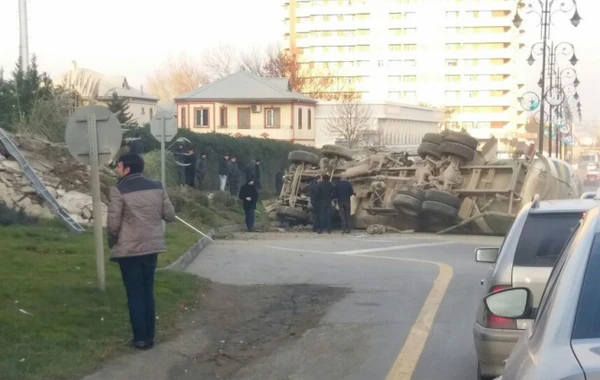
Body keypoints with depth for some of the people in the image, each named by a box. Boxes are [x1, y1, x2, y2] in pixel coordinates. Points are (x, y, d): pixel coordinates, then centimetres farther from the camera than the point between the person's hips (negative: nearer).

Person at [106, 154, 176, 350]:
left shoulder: (119, 190, -12)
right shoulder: (157, 186, 2)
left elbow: (113, 224, -13)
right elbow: (170, 215, 5)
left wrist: (112, 242, 6)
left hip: (129, 249, -5)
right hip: (152, 247, 5)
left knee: (135, 294, 5)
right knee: (148, 292, 15)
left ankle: (140, 338, 9)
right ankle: (149, 336, 18)